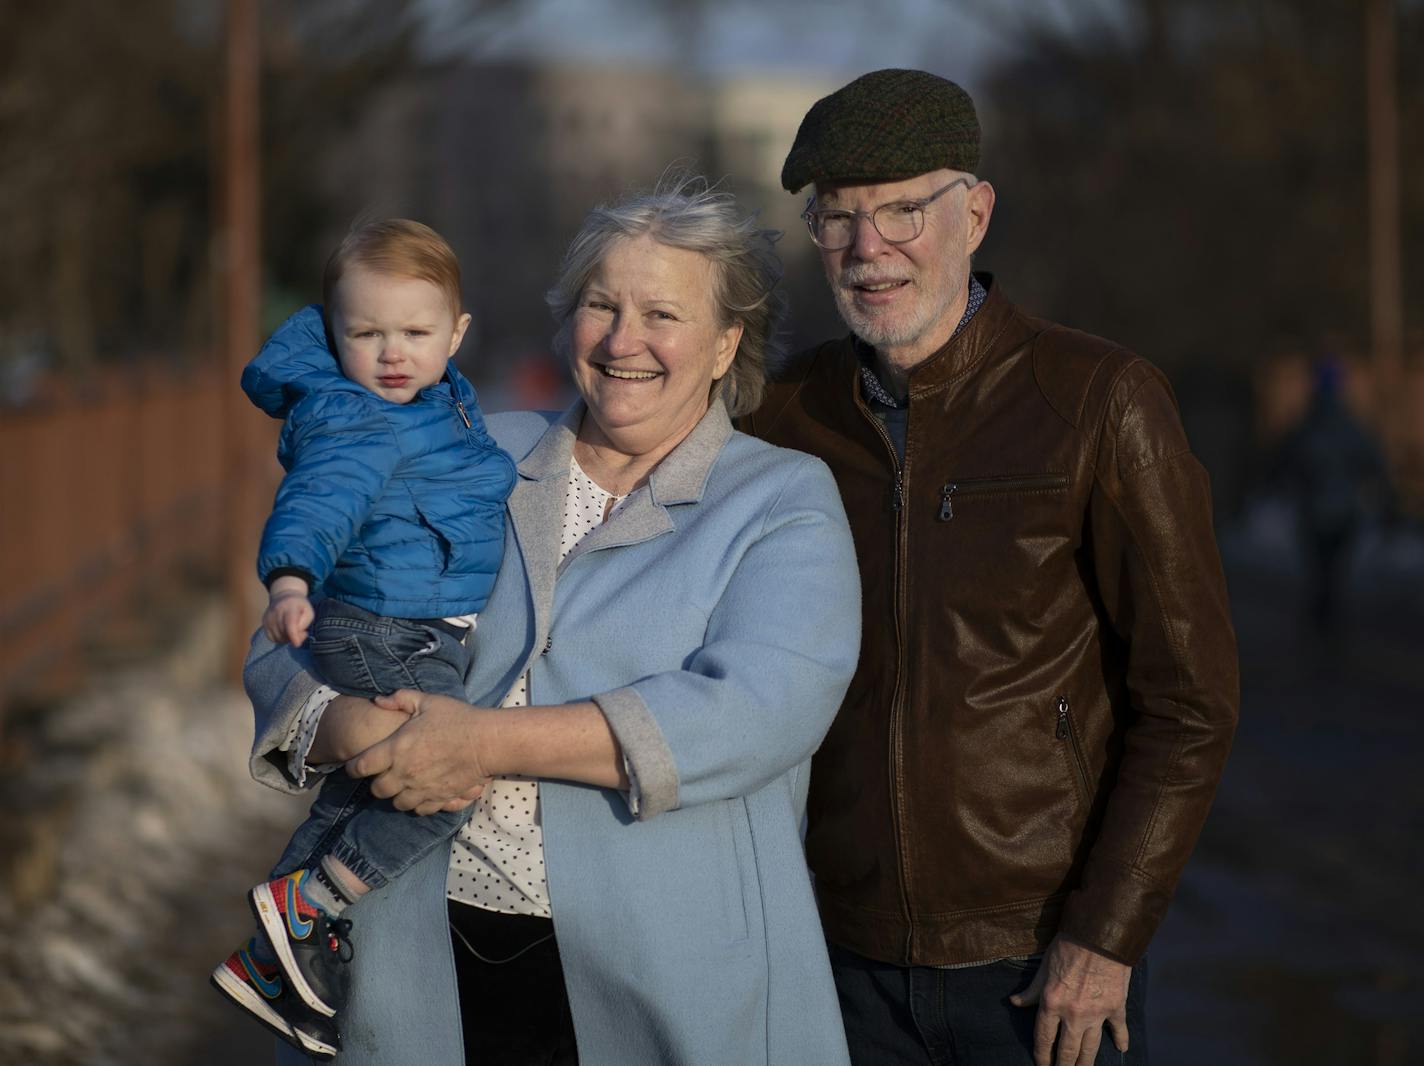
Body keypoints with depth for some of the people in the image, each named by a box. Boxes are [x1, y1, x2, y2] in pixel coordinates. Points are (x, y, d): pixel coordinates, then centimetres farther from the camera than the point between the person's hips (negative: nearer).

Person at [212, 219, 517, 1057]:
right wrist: (292, 577, -55)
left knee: (358, 797, 16)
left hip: (431, 637, 10)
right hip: (385, 638, -10)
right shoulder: (353, 423, -20)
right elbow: (322, 497, -38)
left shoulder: (447, 398, 9)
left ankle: (275, 962, 27)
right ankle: (305, 908, -6)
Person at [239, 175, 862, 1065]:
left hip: (668, 983, -3)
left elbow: (757, 711, -18)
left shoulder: (785, 502, 0)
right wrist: (371, 738, -16)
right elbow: (289, 648, 8)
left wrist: (489, 742, -21)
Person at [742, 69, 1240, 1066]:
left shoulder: (1102, 402, -9)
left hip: (1043, 964, -3)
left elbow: (1190, 702, -8)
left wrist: (1107, 936, -11)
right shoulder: (786, 413, 2)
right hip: (850, 948, 3)